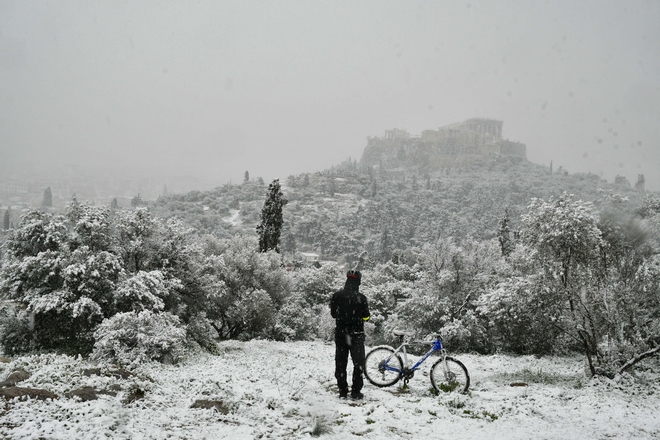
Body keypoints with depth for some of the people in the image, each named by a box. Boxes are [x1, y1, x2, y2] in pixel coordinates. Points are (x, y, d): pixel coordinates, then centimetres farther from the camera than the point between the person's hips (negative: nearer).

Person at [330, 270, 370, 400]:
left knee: (340, 363, 12)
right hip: (356, 334, -3)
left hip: (340, 333, 3)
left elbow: (333, 314, 6)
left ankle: (342, 391, 14)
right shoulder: (360, 297, -14)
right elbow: (366, 317, -7)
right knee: (358, 363, 6)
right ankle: (356, 392, 3)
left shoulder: (336, 296, -3)